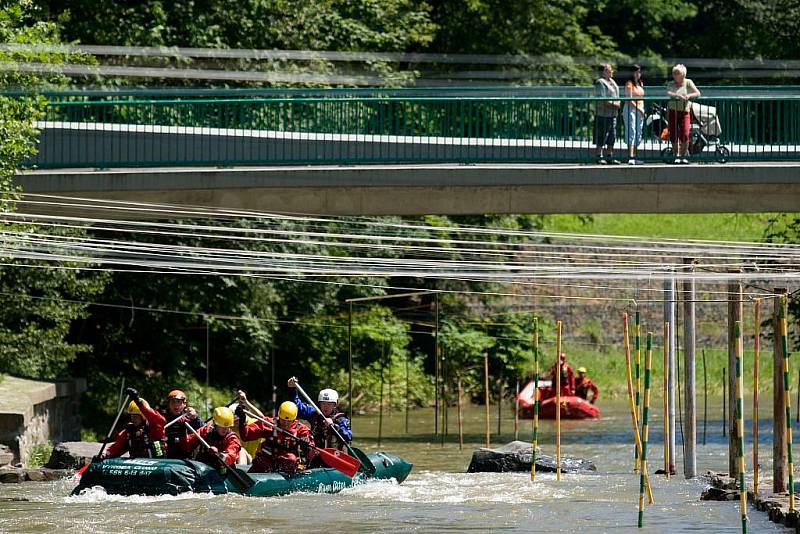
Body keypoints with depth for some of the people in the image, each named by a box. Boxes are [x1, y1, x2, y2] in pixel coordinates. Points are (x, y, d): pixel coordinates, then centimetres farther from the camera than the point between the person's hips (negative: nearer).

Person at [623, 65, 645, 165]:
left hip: (640, 110, 8)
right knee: (632, 133, -14)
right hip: (630, 109, -8)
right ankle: (631, 157, -20)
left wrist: (642, 109, 11)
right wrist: (638, 108, -16)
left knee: (638, 134, 8)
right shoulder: (629, 84, -8)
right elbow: (629, 100, -14)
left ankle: (634, 156, 12)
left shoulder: (640, 83, 17)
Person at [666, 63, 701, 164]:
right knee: (673, 135, 0)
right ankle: (676, 156, 13)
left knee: (684, 134, -12)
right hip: (673, 111, 1)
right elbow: (668, 93, -14)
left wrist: (689, 95, -21)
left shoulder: (688, 83, 5)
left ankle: (684, 156, 2)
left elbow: (698, 93, -2)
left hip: (685, 111, -1)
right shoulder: (671, 84, 5)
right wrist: (678, 95, -32)